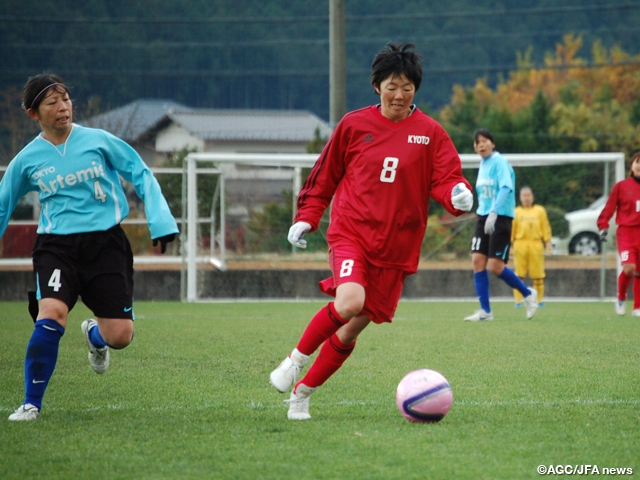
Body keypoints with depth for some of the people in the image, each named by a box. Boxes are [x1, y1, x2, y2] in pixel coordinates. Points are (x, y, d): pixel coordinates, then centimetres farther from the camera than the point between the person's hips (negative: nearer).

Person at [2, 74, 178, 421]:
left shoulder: (98, 141, 1)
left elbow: (141, 175, 10)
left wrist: (160, 222, 1)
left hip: (106, 242, 1)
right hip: (56, 247, -1)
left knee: (120, 335, -7)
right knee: (51, 315, -27)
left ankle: (94, 336, 35)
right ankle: (31, 403, -11)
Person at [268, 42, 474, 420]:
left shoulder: (430, 133, 3)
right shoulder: (354, 125, 4)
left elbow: (446, 179, -3)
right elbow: (326, 175, 14)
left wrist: (458, 194, -25)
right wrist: (307, 217, 10)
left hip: (396, 247, 2)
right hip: (351, 233, -2)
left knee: (352, 329, 4)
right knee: (349, 302, -29)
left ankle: (302, 394, 21)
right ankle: (297, 359, -5)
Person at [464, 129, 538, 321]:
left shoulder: (500, 162, -10)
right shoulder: (482, 165, 14)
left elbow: (505, 188, -23)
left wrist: (493, 213, -34)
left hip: (501, 218, -8)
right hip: (484, 217, 8)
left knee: (495, 266, -11)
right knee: (478, 261, -4)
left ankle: (528, 294, 11)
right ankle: (485, 311, 1)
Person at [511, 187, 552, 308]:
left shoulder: (540, 210, 10)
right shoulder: (516, 212, 9)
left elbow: (546, 227, 9)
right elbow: (511, 229, 6)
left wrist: (547, 241, 2)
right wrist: (511, 243, -1)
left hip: (536, 245, 0)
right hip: (520, 244, 0)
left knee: (538, 275, 1)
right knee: (519, 275, -2)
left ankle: (539, 300, 9)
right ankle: (518, 301, 2)